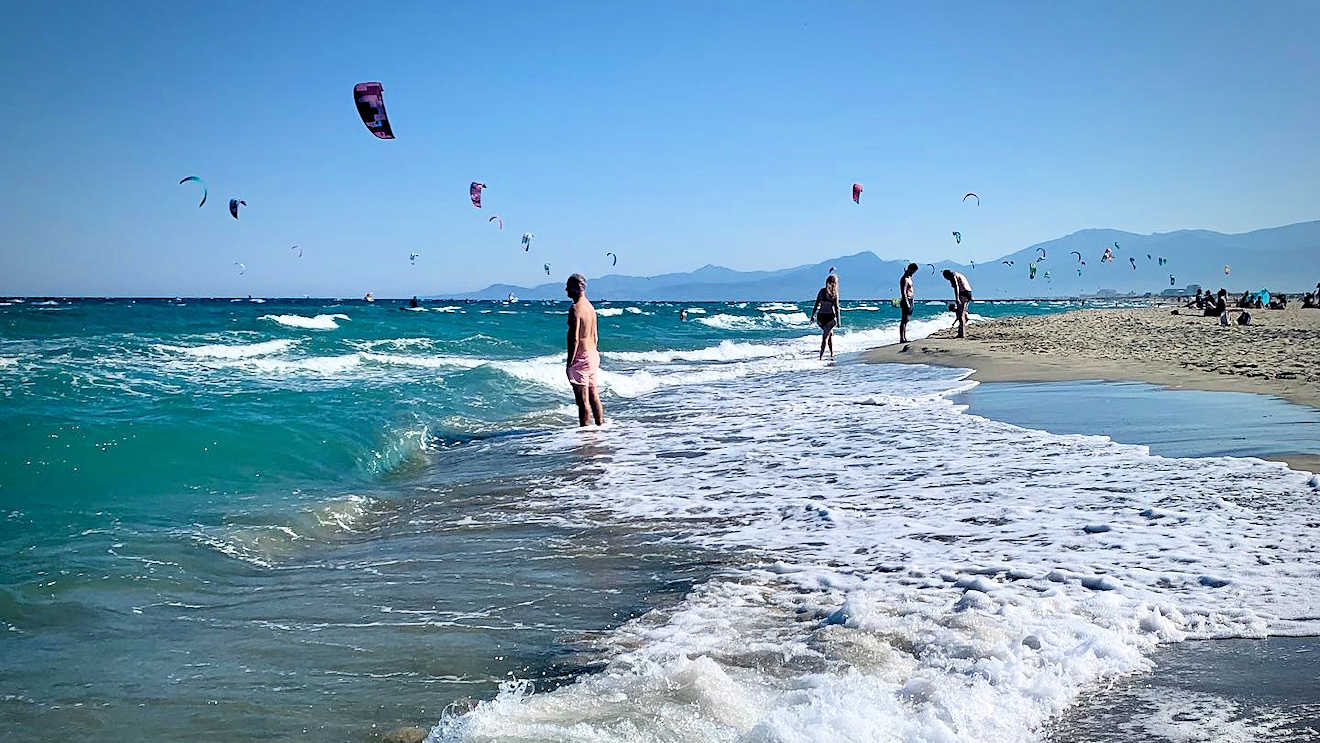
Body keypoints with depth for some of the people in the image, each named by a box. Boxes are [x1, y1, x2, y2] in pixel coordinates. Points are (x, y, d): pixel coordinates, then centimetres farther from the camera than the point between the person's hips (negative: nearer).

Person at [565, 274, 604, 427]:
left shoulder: (575, 309, -16)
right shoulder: (590, 307, 12)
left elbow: (574, 339, -19)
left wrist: (569, 362, -16)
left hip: (581, 357, -9)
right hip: (593, 354, 9)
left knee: (582, 398, -3)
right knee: (593, 394, 15)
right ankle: (601, 424, 19)